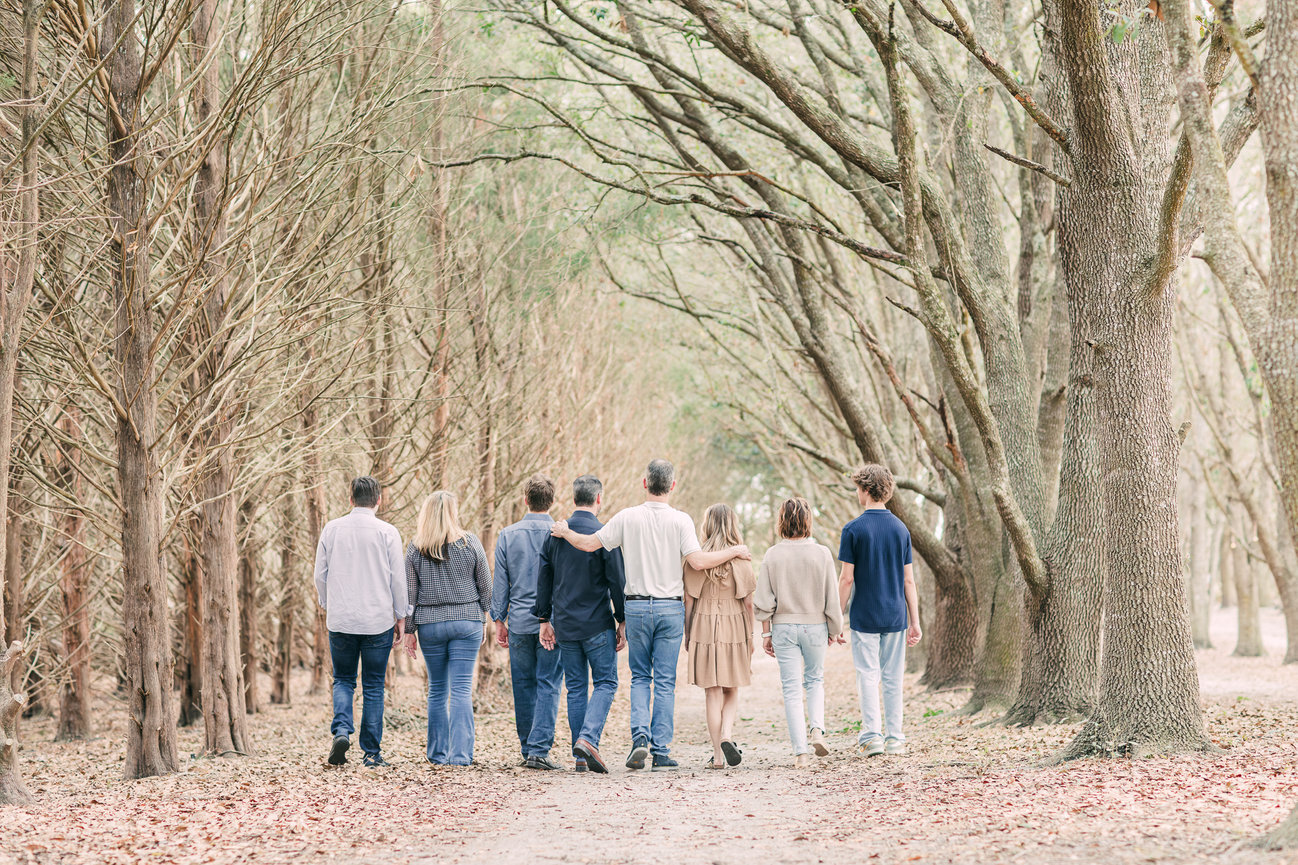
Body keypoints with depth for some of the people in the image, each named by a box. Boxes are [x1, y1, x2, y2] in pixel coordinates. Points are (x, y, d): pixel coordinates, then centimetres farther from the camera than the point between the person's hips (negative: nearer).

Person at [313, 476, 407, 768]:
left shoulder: (332, 529, 1)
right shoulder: (387, 532, -5)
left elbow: (320, 574, 6)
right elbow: (397, 578, -3)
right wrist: (400, 615, 8)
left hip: (340, 620, 1)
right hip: (378, 621, -1)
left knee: (343, 680, 15)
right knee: (373, 686, 7)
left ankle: (341, 730, -9)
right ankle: (372, 752, 7)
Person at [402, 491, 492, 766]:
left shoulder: (415, 549, -1)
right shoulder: (470, 544, -3)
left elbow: (409, 594, 1)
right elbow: (485, 586, 3)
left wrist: (409, 630, 7)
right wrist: (483, 620, 15)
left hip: (430, 624, 1)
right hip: (467, 621, -1)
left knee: (437, 690, 12)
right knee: (461, 689, -2)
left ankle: (438, 754, 15)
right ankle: (460, 754, -10)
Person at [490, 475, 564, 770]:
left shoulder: (508, 535, 2)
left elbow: (500, 582, 5)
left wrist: (499, 619, 12)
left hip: (520, 622, 2)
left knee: (524, 686, 11)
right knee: (548, 685, -1)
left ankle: (527, 748, 16)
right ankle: (539, 749, -10)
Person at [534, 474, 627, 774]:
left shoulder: (555, 533, 6)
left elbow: (543, 579, 9)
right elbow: (616, 581, -9)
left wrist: (545, 619, 15)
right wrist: (622, 621, -1)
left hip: (565, 625, 4)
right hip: (598, 625, -4)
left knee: (576, 687, 10)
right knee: (605, 683, 4)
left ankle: (580, 755, 8)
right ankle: (588, 738, -17)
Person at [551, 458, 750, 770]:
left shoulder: (627, 517, -3)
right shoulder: (680, 520, -6)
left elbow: (589, 544, 1)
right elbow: (699, 561, -15)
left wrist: (564, 532, 20)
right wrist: (734, 551, -1)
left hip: (636, 606, 1)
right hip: (670, 607, -1)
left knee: (640, 677, 13)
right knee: (665, 681, 4)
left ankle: (640, 736, -7)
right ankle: (661, 751, 3)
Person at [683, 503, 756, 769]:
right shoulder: (741, 559, -3)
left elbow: (689, 600, -2)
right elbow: (748, 601, -2)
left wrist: (687, 634, 8)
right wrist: (750, 635, 7)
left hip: (704, 627, 0)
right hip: (734, 628, 0)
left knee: (713, 692, 5)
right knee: (732, 689, 15)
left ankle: (718, 755, 4)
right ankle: (727, 735, -10)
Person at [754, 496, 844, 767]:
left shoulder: (773, 555, -6)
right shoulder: (821, 554, -8)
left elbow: (764, 600, -3)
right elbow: (832, 597, -3)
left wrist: (766, 633, 5)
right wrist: (834, 630, 10)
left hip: (784, 627, 0)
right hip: (815, 624, 0)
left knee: (792, 689, 3)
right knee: (815, 680, 22)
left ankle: (800, 751, -1)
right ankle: (817, 728, 1)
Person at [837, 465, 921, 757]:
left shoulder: (853, 530, -7)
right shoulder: (901, 529, 5)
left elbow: (847, 579, -8)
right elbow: (908, 581, 6)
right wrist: (915, 622, 10)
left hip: (864, 617, -4)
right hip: (895, 617, 4)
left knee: (868, 676, 0)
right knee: (893, 678, 8)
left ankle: (872, 735, -6)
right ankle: (895, 739, 10)